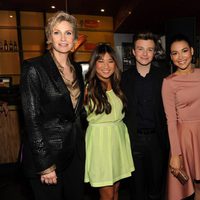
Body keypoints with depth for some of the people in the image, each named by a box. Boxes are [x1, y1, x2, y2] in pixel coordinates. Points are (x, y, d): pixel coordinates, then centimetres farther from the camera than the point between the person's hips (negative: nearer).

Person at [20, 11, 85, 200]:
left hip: (75, 150, 6)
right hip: (46, 151, -5)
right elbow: (32, 119, -16)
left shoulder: (76, 68, 6)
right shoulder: (34, 68, -14)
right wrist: (45, 165, -15)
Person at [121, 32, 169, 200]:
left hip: (158, 139, 0)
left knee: (157, 186, 18)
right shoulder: (125, 77, -2)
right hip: (133, 139, 0)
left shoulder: (164, 76, -2)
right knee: (136, 186, 17)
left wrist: (168, 139, -9)